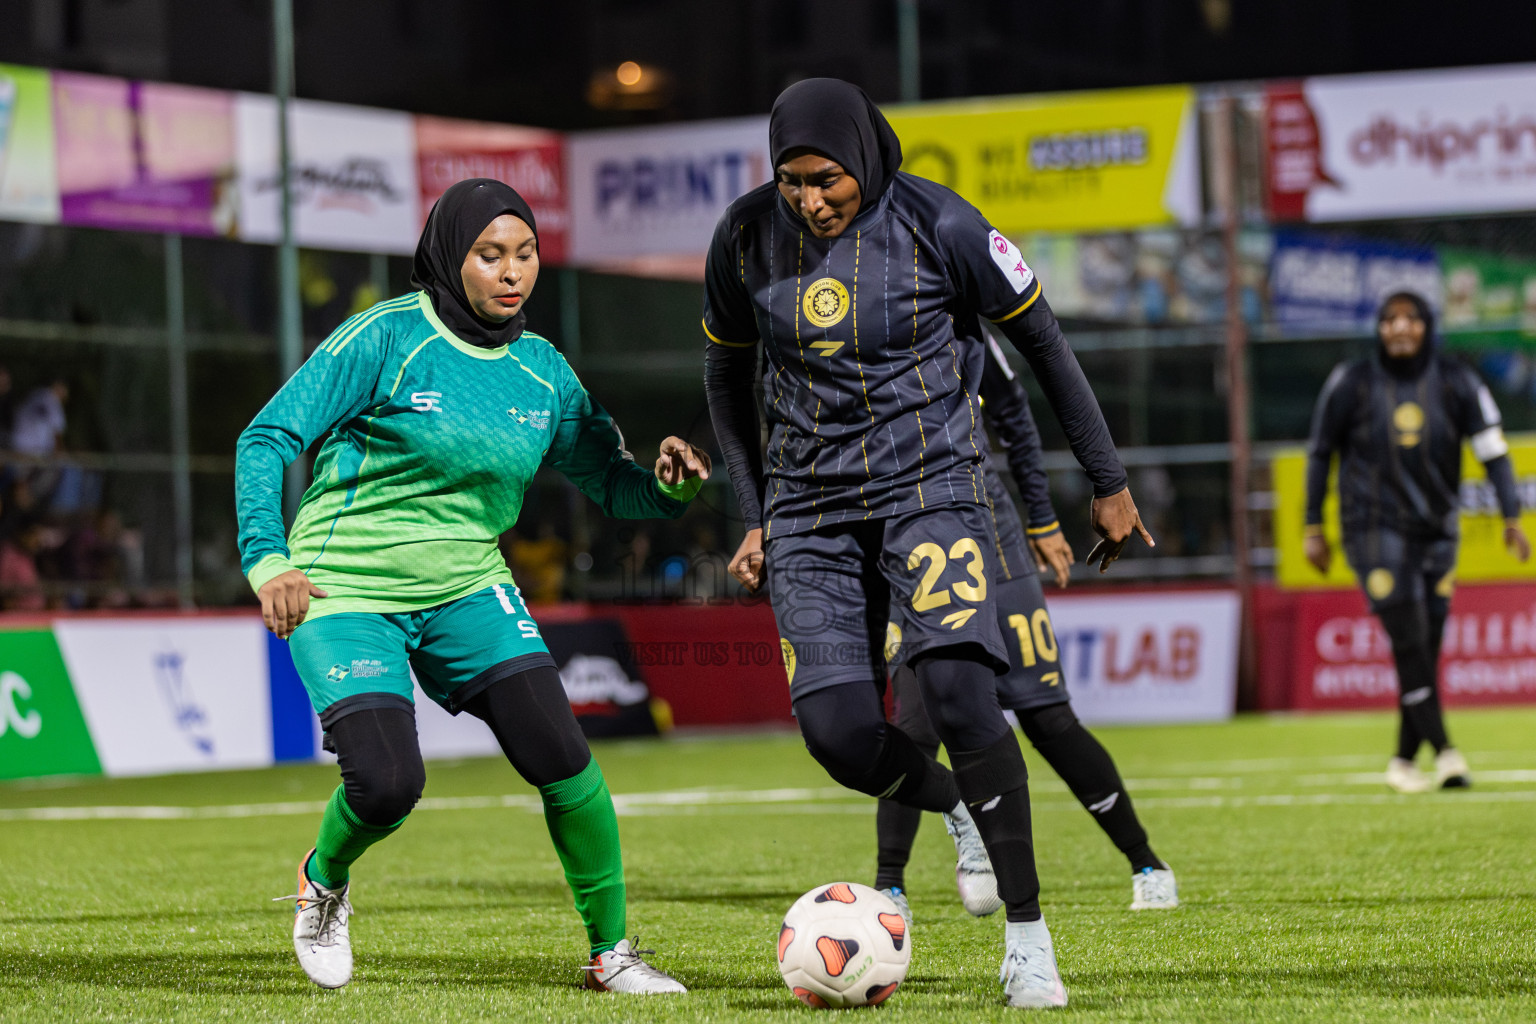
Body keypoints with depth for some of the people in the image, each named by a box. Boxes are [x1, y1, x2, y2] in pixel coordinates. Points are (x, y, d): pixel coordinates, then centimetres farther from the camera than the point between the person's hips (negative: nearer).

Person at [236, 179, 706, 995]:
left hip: (467, 590, 5)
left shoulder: (541, 370, 3)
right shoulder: (387, 338, -14)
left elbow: (611, 484, 9)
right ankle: (323, 880, 17)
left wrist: (667, 484, -15)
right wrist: (268, 561, -26)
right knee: (388, 783, -20)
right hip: (346, 594, -5)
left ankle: (611, 952, 4)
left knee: (560, 755, -12)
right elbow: (267, 438, -14)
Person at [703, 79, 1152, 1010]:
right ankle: (964, 807, 22)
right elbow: (728, 373, 15)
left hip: (929, 486, -3)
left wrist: (1109, 480, 4)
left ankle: (1028, 939, -16)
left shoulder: (938, 225, -11)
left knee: (958, 685, -25)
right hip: (811, 505, 3)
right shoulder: (747, 236, -2)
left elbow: (1041, 339, 0)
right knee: (838, 732, -13)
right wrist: (755, 514, 11)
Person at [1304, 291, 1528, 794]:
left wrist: (1511, 516, -13)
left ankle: (1404, 762, 14)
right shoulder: (1352, 384, -3)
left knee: (1427, 652, 3)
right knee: (1410, 643, -15)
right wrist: (1313, 529, 4)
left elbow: (1491, 447, -2)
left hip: (1436, 531, 3)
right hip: (1376, 528, -3)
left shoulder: (1456, 384, 0)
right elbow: (1320, 454, 5)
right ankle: (1444, 752, -17)